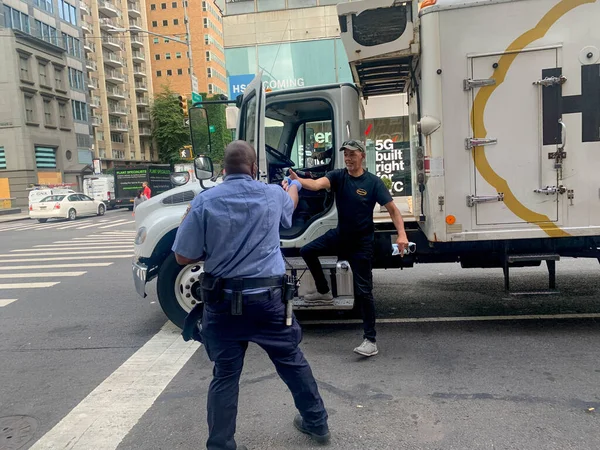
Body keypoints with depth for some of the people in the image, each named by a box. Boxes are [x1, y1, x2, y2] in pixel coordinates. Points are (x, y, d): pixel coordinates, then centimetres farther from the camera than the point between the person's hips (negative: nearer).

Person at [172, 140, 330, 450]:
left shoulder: (204, 201, -9)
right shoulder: (273, 195, -1)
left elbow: (183, 258, -7)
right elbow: (290, 202, 25)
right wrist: (295, 184, 46)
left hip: (223, 301, -1)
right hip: (268, 297, 2)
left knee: (225, 375, 12)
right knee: (292, 361, 20)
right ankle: (316, 423, 37)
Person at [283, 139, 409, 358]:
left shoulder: (373, 182, -13)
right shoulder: (337, 176, -6)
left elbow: (392, 209, -13)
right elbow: (317, 184, -26)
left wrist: (402, 234, -30)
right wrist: (297, 180, -48)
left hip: (361, 242, -4)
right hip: (339, 235, 5)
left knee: (363, 291, -4)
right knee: (307, 251, 5)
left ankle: (370, 340, 7)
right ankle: (324, 292, 23)